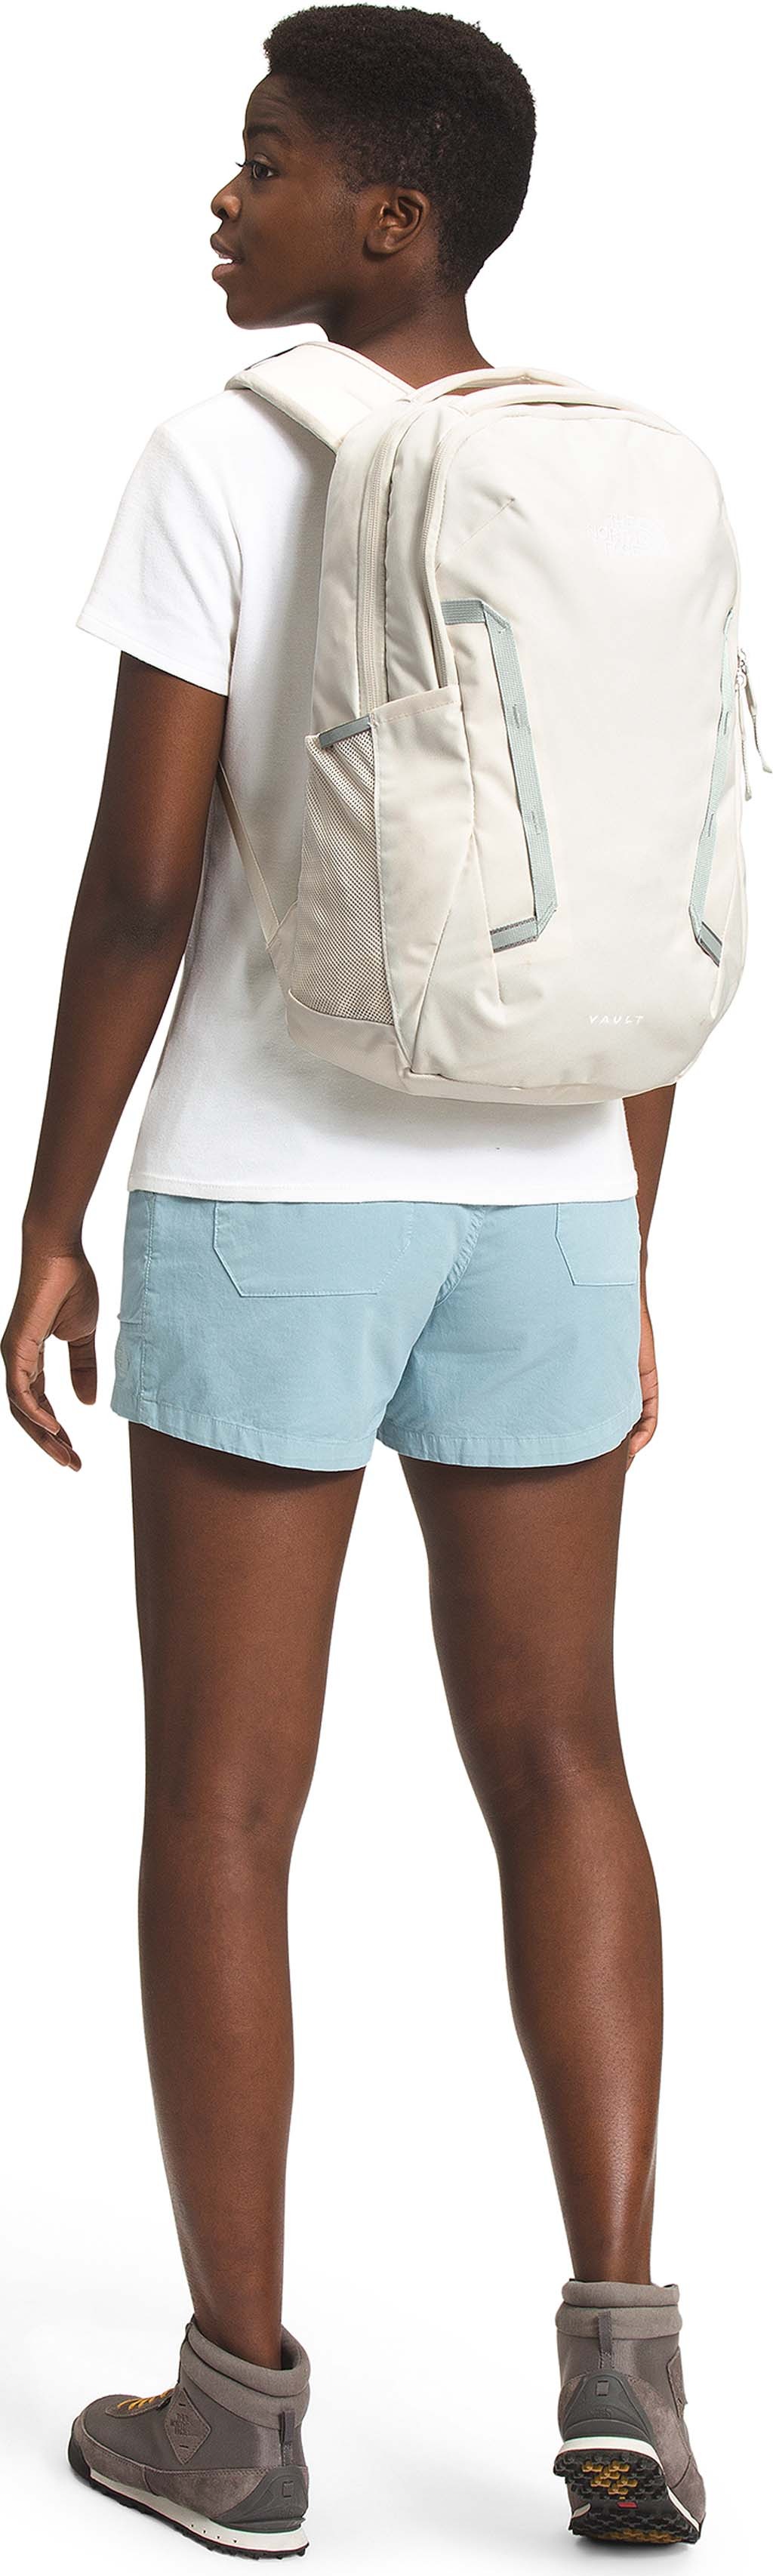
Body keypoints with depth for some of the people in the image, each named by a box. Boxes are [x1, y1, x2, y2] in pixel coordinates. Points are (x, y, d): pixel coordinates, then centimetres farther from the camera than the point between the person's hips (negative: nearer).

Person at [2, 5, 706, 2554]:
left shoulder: (216, 462, -10)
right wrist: (621, 1261, 13)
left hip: (262, 1200, -4)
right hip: (536, 1205, 4)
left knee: (222, 1799, 7)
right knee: (555, 1762, 14)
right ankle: (617, 2340, 2)